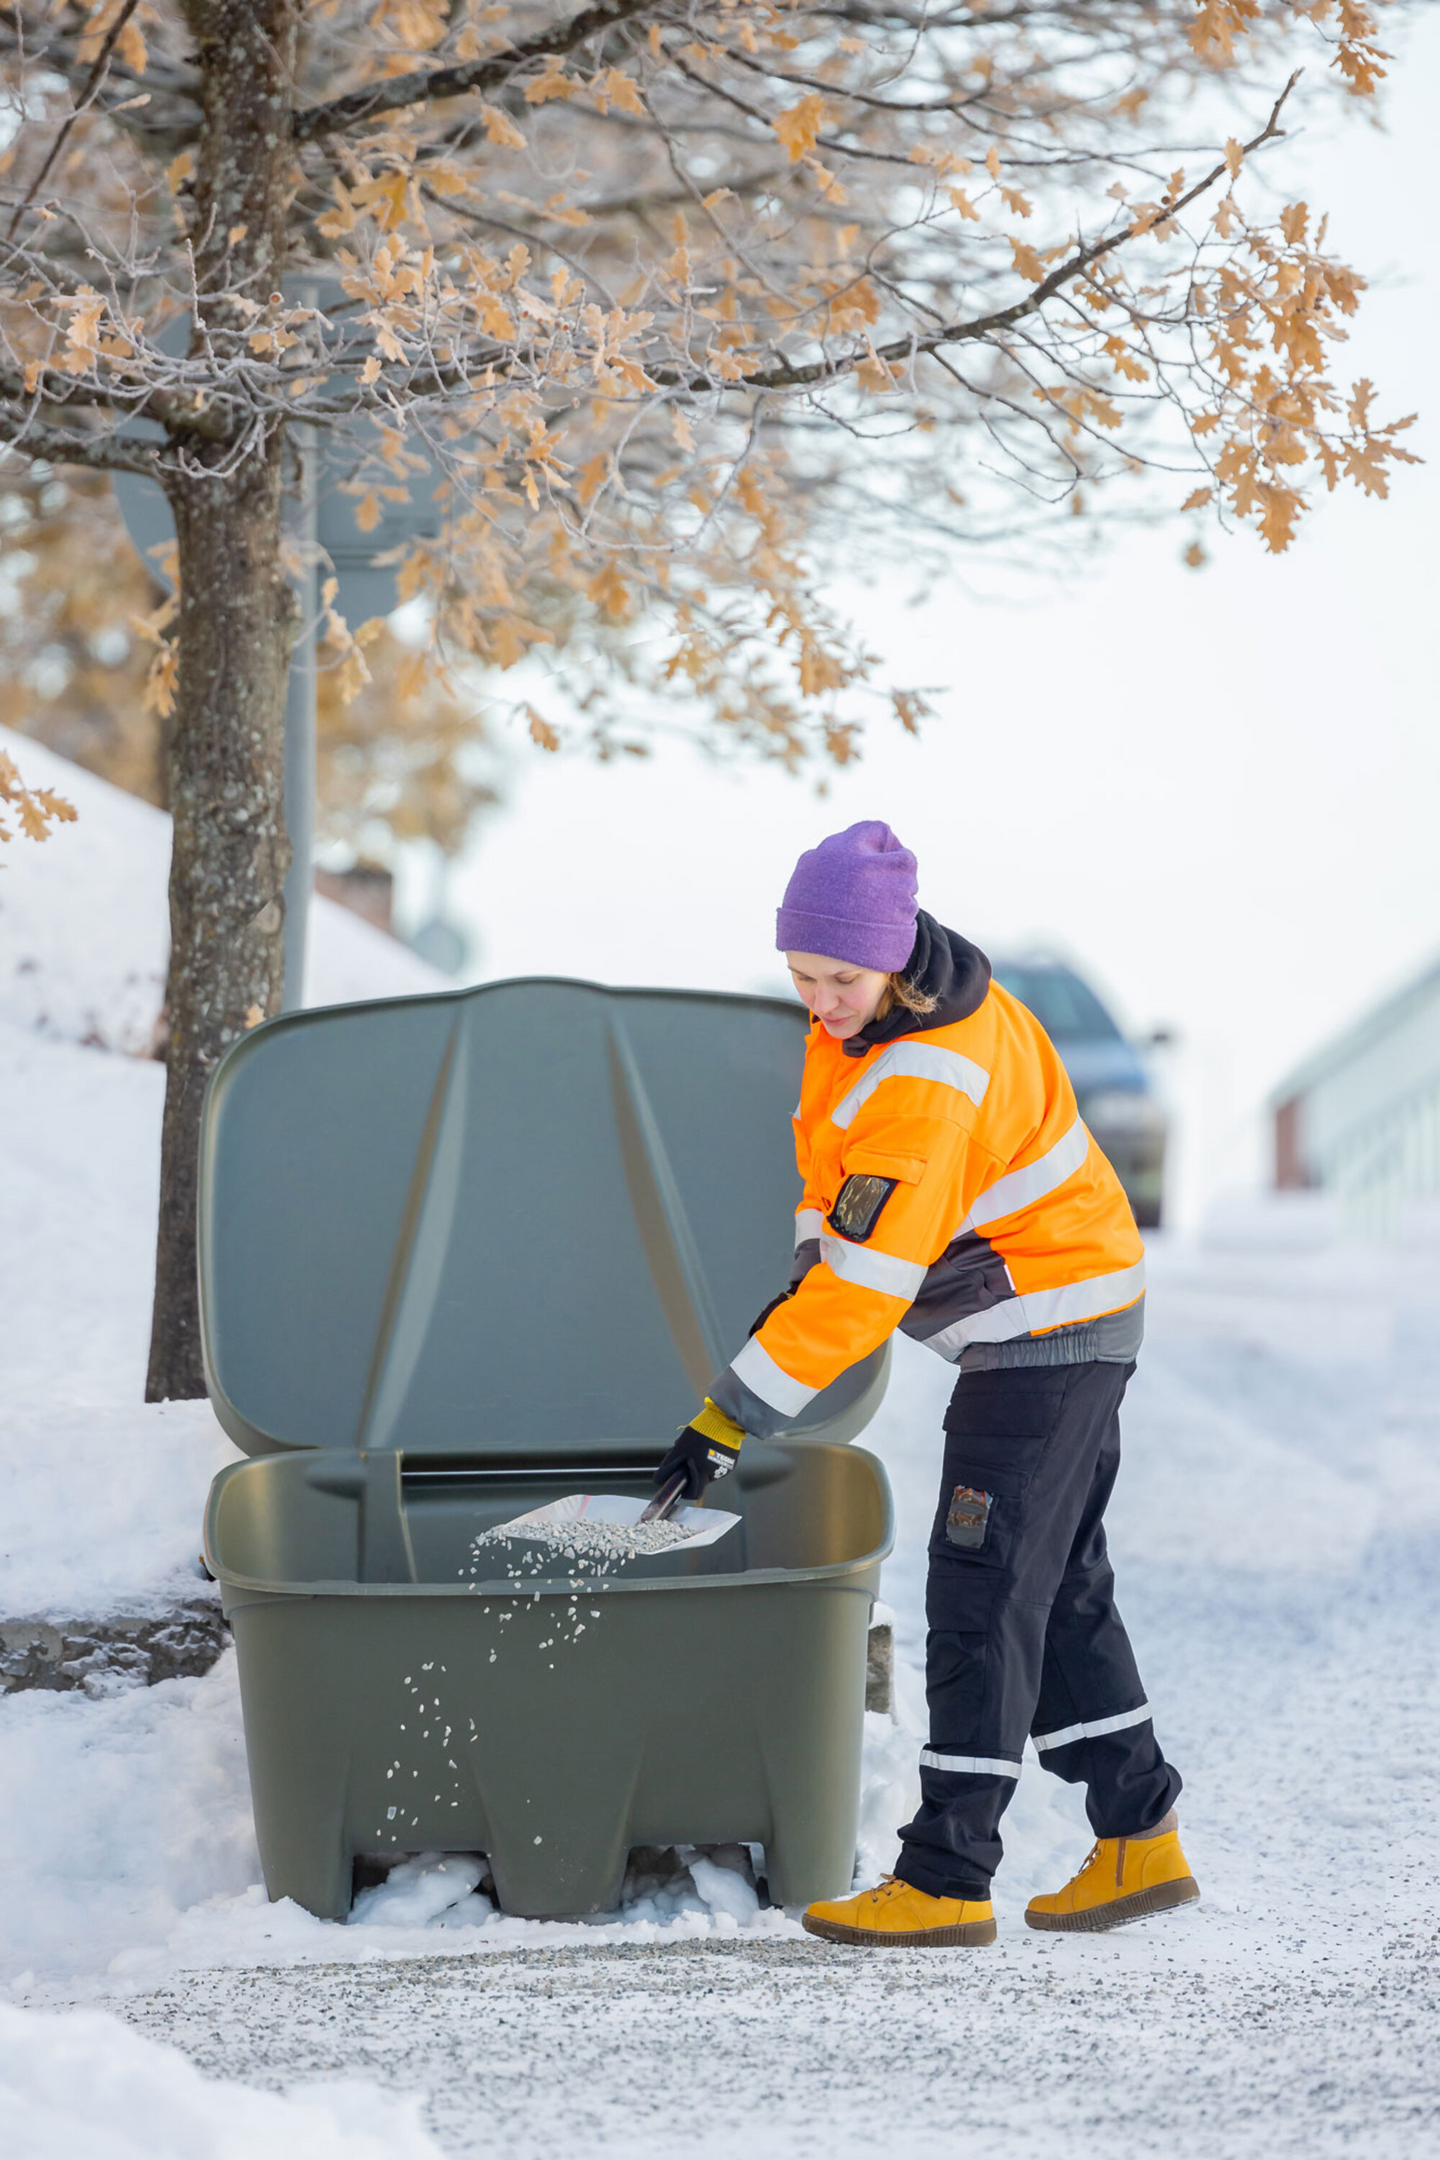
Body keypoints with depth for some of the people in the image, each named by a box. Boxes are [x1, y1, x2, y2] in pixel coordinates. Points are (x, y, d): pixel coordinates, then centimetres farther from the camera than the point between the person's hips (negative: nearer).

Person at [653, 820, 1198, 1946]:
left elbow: (867, 1284, -32)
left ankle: (946, 1879, -6)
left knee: (983, 1597, -9)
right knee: (1060, 1588, 14)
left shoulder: (930, 1086, -30)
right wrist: (806, 1263, 7)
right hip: (1066, 1318, 10)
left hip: (1047, 1328, -10)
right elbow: (844, 1158, 19)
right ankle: (1139, 1842, 21)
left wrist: (730, 1416, -30)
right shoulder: (871, 1002, -1)